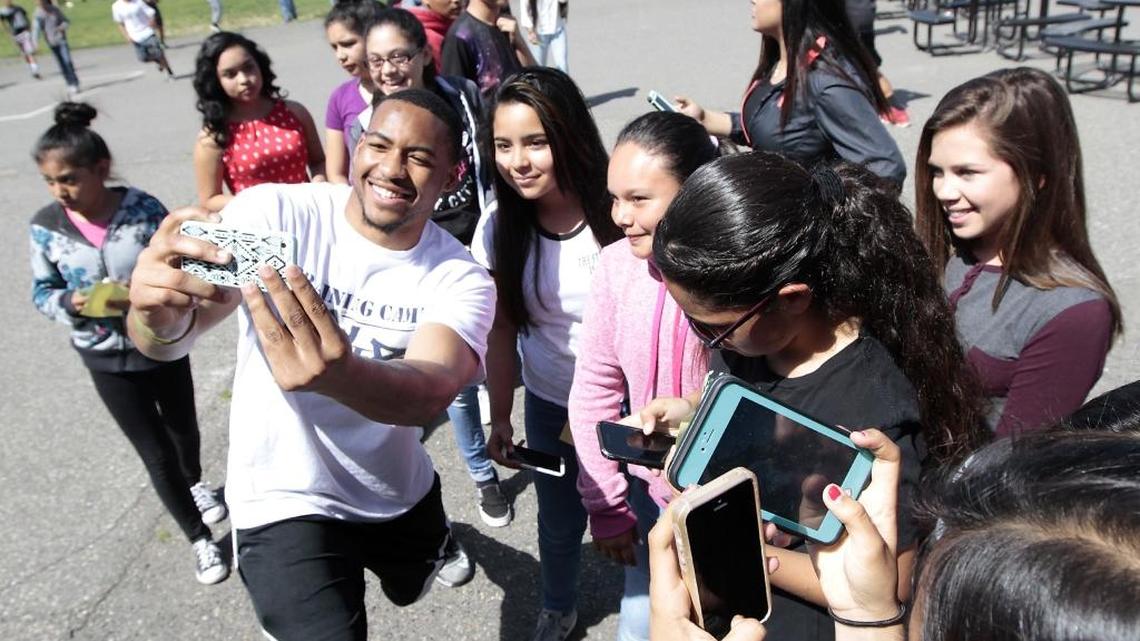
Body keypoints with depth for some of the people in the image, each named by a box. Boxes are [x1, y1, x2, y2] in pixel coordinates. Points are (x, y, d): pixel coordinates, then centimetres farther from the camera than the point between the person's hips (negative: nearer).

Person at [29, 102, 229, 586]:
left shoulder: (145, 209, -18)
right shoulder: (46, 227, -12)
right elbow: (43, 293, -1)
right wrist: (71, 303, -22)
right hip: (107, 360, 0)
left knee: (183, 427, 24)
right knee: (155, 453, 8)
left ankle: (195, 482, 58)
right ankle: (199, 538, 27)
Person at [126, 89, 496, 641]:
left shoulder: (461, 279, -19)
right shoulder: (272, 214, -21)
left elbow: (433, 390, -39)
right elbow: (166, 341, -30)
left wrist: (339, 375, -60)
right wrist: (161, 314, -55)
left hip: (401, 493, 3)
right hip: (287, 502, -3)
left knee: (411, 592, 32)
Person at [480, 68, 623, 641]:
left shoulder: (618, 219, -23)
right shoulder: (500, 231, -10)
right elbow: (502, 331, -1)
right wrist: (499, 418, 3)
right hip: (547, 406, 4)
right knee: (559, 521, 23)